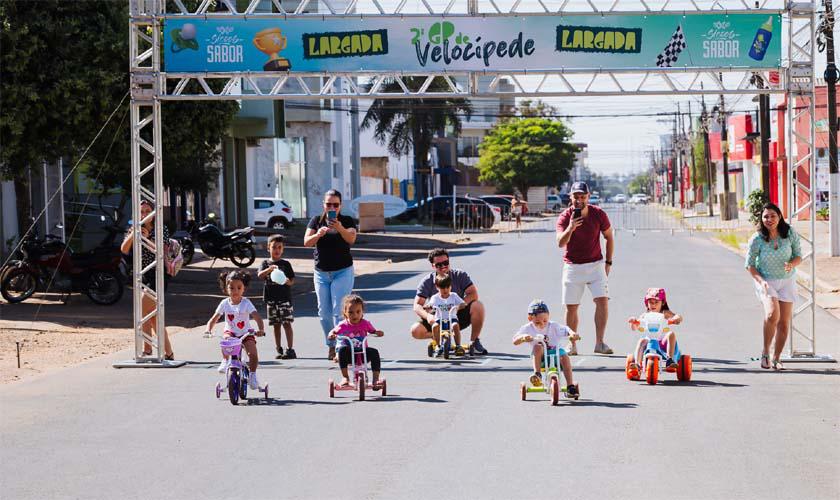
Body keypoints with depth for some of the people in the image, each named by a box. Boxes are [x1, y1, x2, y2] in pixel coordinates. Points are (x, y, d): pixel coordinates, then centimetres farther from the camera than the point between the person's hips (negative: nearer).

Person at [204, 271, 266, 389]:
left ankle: (252, 376, -2)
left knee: (253, 353, -23)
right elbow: (213, 319, -2)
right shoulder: (225, 303, -2)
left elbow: (257, 317, -21)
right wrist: (208, 331, -21)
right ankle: (225, 361, -13)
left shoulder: (246, 303, -9)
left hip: (245, 333, -1)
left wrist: (260, 330, -40)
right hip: (230, 332, 1)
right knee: (226, 339, -35)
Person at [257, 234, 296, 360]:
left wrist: (288, 282, -19)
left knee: (286, 323, -7)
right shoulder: (265, 263, 7)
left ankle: (290, 349, -8)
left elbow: (292, 280, 5)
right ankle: (279, 350, 14)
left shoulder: (286, 264, 5)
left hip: (284, 297, -2)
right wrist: (269, 269, -29)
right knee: (276, 325, 8)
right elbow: (260, 275, -10)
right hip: (271, 299, 2)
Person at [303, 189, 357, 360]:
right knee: (324, 312, 7)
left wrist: (340, 228, -40)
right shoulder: (316, 221, 4)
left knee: (339, 311, -12)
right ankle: (330, 346, 22)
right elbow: (306, 242, -7)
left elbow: (351, 239, -20)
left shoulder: (347, 221, -2)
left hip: (342, 271, -3)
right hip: (321, 272, 3)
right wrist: (318, 234, -28)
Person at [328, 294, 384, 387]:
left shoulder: (365, 323, 1)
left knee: (374, 352, -27)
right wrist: (331, 335, -18)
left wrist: (378, 332, -11)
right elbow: (333, 332, 7)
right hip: (349, 354, -1)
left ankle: (376, 378, -17)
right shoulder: (343, 325, -2)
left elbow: (372, 331, 14)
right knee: (342, 349, -33)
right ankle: (345, 377, -27)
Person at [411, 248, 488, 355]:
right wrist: (428, 316, -35)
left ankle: (474, 341, -12)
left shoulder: (460, 275, -8)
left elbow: (473, 294, -18)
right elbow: (417, 305, -12)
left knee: (478, 306, -30)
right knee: (416, 330, -26)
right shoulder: (427, 282, -7)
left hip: (460, 318, 0)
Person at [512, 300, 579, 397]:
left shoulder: (553, 326, -4)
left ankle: (570, 386, -26)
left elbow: (566, 330, -13)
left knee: (564, 356, -30)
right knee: (538, 347, -32)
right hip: (540, 358, -1)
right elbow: (515, 341, -13)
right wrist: (523, 338, -35)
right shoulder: (527, 329, -5)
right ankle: (537, 375, -32)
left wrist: (572, 333, -37)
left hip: (555, 353, 1)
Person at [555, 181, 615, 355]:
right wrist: (570, 228, -41)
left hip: (595, 264, 0)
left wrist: (608, 262, 6)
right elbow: (560, 243, -23)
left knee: (602, 300, -14)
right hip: (572, 267, 0)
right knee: (571, 307, 1)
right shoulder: (565, 217, -11)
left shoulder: (598, 214, -6)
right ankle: (572, 345, 12)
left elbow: (609, 237, 8)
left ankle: (599, 343, -12)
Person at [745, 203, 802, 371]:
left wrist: (792, 264, -22)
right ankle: (765, 352, -7)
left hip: (787, 281, 3)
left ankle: (777, 358, 20)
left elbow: (798, 256, 1)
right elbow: (749, 264, -6)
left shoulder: (790, 234, -9)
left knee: (784, 323, 2)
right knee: (772, 314, -26)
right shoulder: (757, 239, -14)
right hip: (766, 281, -3)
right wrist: (761, 281, -21)